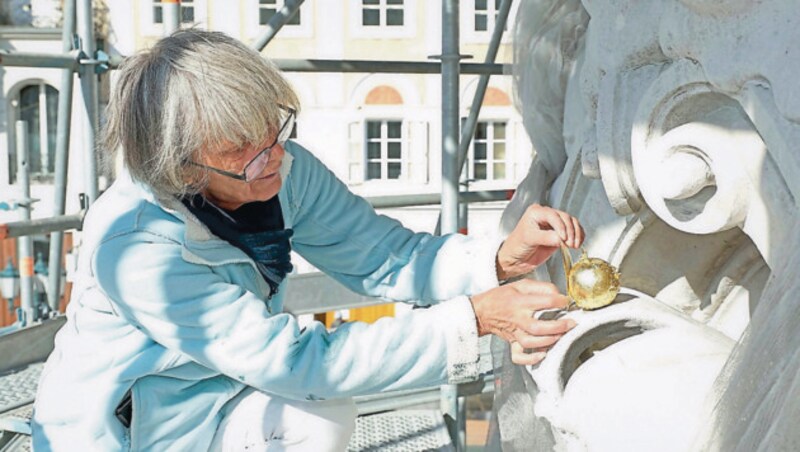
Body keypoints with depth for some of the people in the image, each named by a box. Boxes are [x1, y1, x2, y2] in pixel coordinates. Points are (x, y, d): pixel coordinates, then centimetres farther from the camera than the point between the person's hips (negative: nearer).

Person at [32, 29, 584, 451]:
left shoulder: (285, 170, -15)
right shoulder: (134, 243, -33)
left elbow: (383, 255, -11)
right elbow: (290, 361, -36)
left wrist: (501, 259, -30)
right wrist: (475, 319, -39)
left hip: (220, 390, 7)